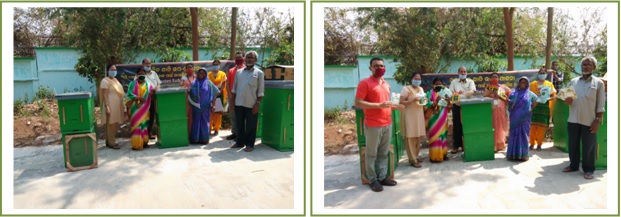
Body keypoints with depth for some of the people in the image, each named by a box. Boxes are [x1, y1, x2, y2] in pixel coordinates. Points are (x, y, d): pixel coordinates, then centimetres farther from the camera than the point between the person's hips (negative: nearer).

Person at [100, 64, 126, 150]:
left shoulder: (115, 80, 16)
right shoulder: (105, 81, -11)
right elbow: (105, 95, -16)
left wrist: (122, 105, 18)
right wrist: (107, 107, -22)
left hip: (117, 106, 9)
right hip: (110, 106, -9)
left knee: (115, 125, 11)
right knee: (111, 125, -4)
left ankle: (110, 141, 21)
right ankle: (111, 143, 2)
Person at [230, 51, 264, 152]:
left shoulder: (259, 73, 0)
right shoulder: (239, 72, 10)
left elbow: (260, 91, -3)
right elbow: (234, 88, 12)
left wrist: (257, 104, -10)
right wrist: (232, 102, 7)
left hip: (251, 104, -3)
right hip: (239, 103, 4)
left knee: (251, 126, 4)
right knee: (239, 124, 12)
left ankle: (250, 144, 14)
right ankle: (240, 142, 25)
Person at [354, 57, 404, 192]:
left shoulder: (386, 84, 16)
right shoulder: (365, 83, -9)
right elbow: (357, 103, -17)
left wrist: (395, 106, 8)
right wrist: (379, 105, -21)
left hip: (387, 124, 7)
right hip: (373, 126, -7)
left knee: (384, 153, 13)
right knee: (371, 154, 2)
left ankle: (383, 177, 22)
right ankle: (373, 180, 11)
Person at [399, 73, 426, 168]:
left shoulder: (421, 89, 15)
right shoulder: (406, 89, -7)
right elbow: (401, 102, -13)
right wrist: (412, 100, -23)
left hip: (419, 115, 7)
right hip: (409, 115, -7)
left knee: (419, 136, 7)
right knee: (411, 137, -6)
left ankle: (415, 156, 21)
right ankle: (413, 160, -3)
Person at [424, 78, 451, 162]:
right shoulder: (430, 93, -1)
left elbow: (449, 108, 11)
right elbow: (427, 105, -12)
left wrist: (448, 102, -10)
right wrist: (436, 101, -26)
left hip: (443, 119, 5)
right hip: (434, 118, -5)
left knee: (443, 135, 8)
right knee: (435, 136, -7)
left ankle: (443, 154, 16)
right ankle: (435, 156, -6)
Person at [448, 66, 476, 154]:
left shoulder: (470, 82, 8)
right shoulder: (454, 82, 13)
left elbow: (472, 91, -9)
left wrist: (464, 92, -30)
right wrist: (454, 93, -22)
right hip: (457, 106, 1)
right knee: (456, 126, 1)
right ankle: (456, 146, 6)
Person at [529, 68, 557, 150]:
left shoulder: (549, 84, 12)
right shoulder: (533, 84, 10)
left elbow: (553, 96, 9)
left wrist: (548, 99, -12)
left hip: (545, 106, 1)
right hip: (534, 106, 0)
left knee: (542, 126, -2)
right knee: (533, 125, -5)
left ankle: (539, 144, 6)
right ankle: (532, 143, 5)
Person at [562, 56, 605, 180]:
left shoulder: (598, 83, 2)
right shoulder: (573, 81, 10)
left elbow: (600, 104, -1)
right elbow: (567, 97, 14)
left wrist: (598, 120, -8)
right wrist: (567, 100, -10)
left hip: (589, 121, -3)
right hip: (573, 119, 3)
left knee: (589, 147, 4)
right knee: (572, 144, 10)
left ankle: (588, 169, 15)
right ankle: (573, 165, 25)